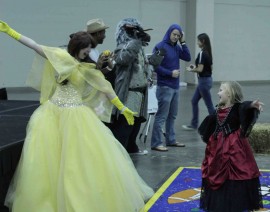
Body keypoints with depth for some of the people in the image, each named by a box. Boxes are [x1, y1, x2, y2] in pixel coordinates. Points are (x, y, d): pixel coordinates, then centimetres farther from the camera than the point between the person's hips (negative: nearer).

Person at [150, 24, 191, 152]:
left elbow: (187, 58, 2)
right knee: (161, 116, -6)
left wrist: (183, 43, -2)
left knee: (172, 116, 14)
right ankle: (156, 143, -3)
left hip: (175, 86, 8)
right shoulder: (160, 47, -9)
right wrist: (170, 73, -17)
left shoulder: (176, 47, 11)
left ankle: (171, 140, 24)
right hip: (165, 87, -8)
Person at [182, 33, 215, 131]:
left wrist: (191, 69, -4)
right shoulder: (208, 53, 10)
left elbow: (200, 69, -22)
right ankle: (194, 124, 23)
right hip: (207, 79, 10)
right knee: (194, 101, 16)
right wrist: (195, 67, 15)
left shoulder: (202, 53, -18)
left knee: (209, 105, -3)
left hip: (204, 81, -10)